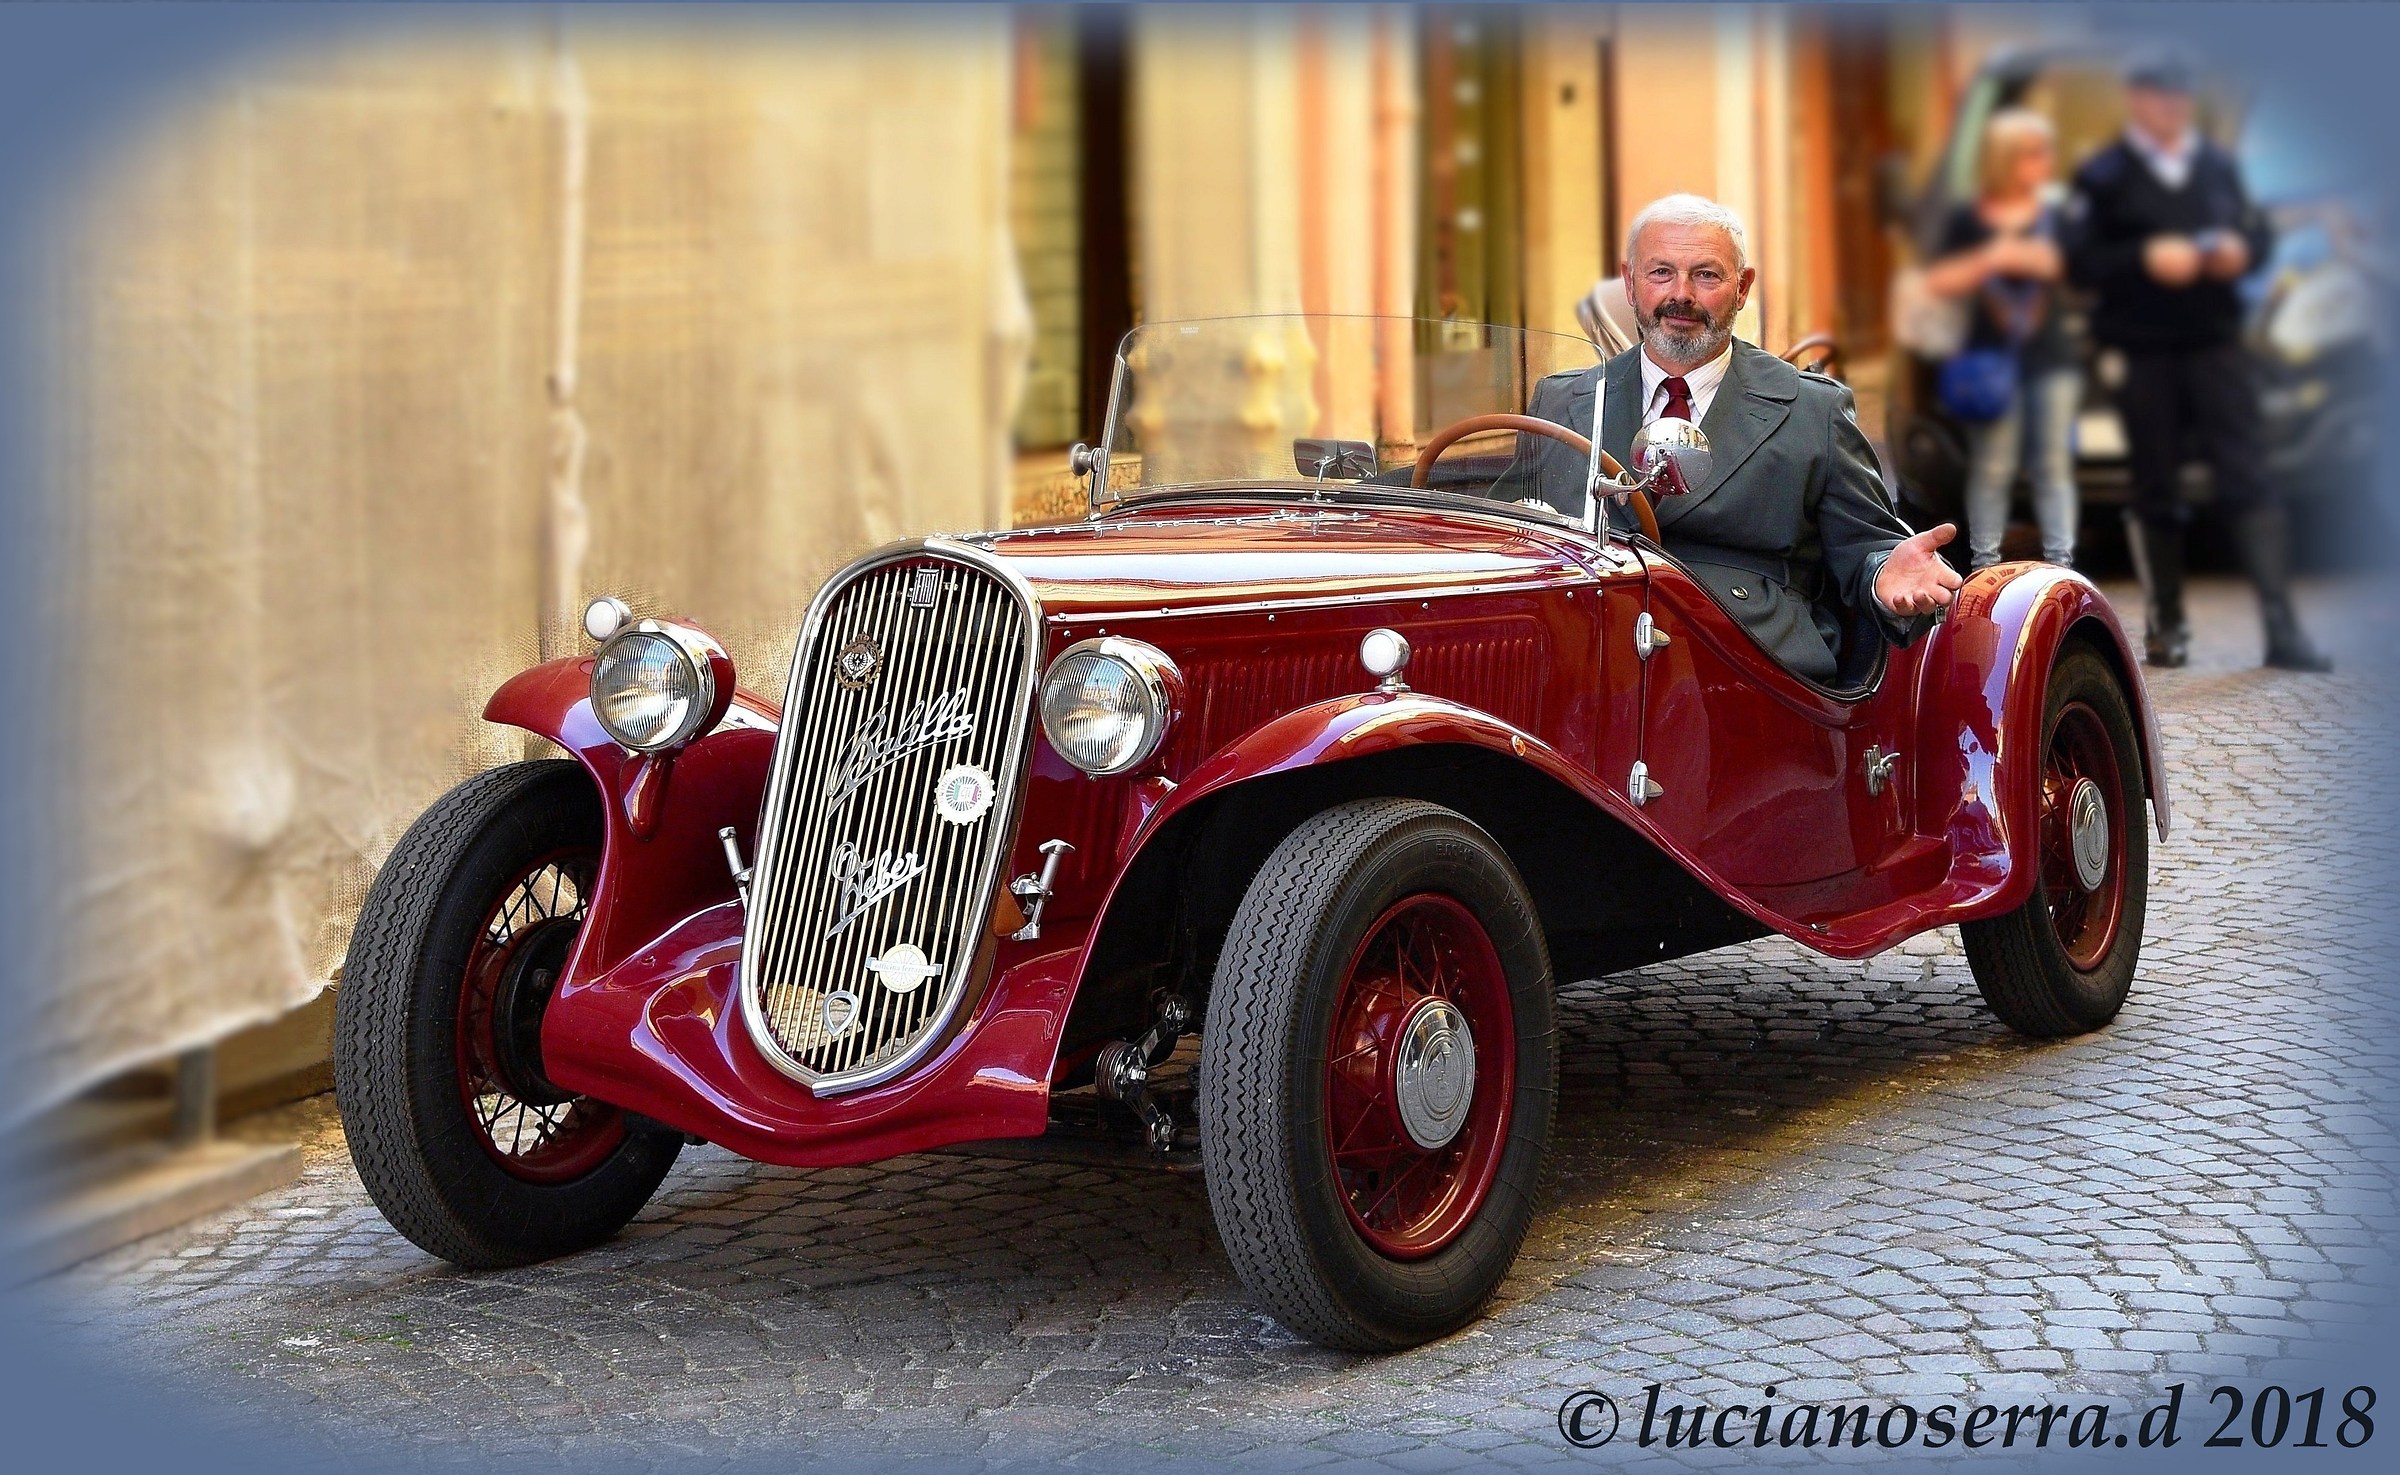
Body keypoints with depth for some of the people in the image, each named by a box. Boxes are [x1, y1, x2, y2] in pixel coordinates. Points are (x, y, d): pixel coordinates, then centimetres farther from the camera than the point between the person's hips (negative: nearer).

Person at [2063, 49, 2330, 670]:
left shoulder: (2219, 166, 13)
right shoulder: (2104, 176, 0)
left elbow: (2258, 233, 19)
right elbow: (2082, 261, -7)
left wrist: (2240, 250, -4)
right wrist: (2147, 258, -21)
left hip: (2217, 345, 3)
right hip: (2143, 355, -3)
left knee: (2249, 479, -6)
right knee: (2156, 493, 4)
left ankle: (2282, 626, -9)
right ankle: (2165, 626, 15)